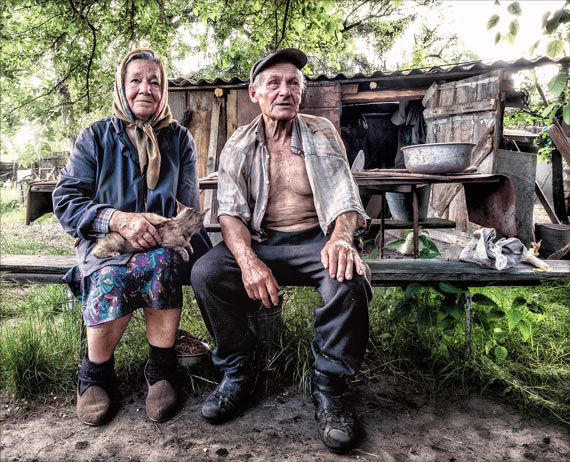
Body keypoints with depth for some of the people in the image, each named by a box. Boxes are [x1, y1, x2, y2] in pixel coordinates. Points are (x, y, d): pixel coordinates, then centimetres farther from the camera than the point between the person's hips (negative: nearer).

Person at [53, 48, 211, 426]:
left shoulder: (179, 139, 12)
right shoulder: (96, 137, 9)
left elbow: (189, 210, 10)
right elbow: (66, 200, 0)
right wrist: (118, 219, -19)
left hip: (163, 243, 1)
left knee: (161, 263, -36)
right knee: (111, 278, -35)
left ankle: (161, 368, -16)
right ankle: (95, 373, -8)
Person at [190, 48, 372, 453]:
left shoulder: (322, 133, 6)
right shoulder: (238, 146, 6)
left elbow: (344, 196, -4)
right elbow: (230, 212, -4)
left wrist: (341, 238, -28)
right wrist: (248, 260, -26)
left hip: (314, 239, -1)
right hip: (259, 241, 1)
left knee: (348, 280, -33)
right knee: (206, 273, -26)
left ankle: (329, 386, -9)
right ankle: (239, 371, -3)